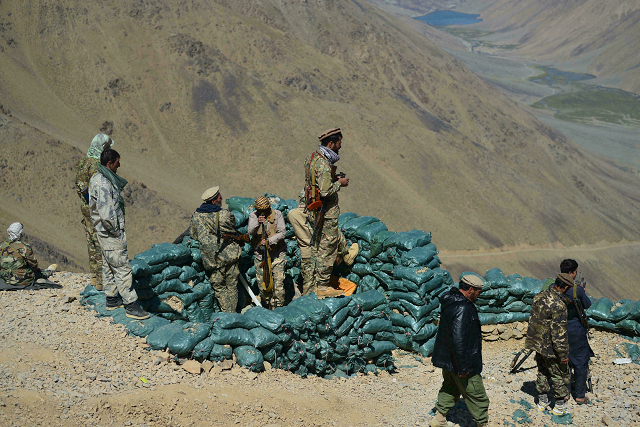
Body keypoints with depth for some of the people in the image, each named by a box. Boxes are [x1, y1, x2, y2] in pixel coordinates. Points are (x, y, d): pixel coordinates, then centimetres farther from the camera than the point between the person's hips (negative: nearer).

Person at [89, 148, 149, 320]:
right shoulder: (103, 184, -25)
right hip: (111, 235, -11)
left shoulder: (97, 178, 8)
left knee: (109, 267, 20)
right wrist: (116, 230, -16)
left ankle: (112, 300, 33)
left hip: (105, 233, 11)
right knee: (122, 269, -4)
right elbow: (106, 214, -32)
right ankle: (132, 306, 2)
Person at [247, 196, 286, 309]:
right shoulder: (253, 216, 1)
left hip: (277, 254, -2)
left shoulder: (277, 214, -4)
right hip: (260, 254, 2)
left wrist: (269, 241, -23)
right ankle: (268, 306, 27)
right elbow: (250, 232, -13)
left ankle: (278, 308, 1)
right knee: (262, 283, 7)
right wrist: (257, 222, -32)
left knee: (278, 282, -9)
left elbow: (282, 233, -10)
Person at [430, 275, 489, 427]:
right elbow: (458, 340, -31)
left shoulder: (450, 300, 5)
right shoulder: (462, 309, -27)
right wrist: (463, 367, -26)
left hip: (447, 357, 10)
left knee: (451, 388, 26)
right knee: (477, 396, 5)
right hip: (461, 360, -10)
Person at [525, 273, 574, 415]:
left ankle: (542, 401, 31)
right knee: (560, 375, 10)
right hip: (550, 347, -7)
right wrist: (563, 354, -18)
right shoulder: (559, 305, -26)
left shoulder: (539, 296, -2)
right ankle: (559, 406, 21)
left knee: (542, 372, 22)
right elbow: (559, 333, -25)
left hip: (537, 343, 7)